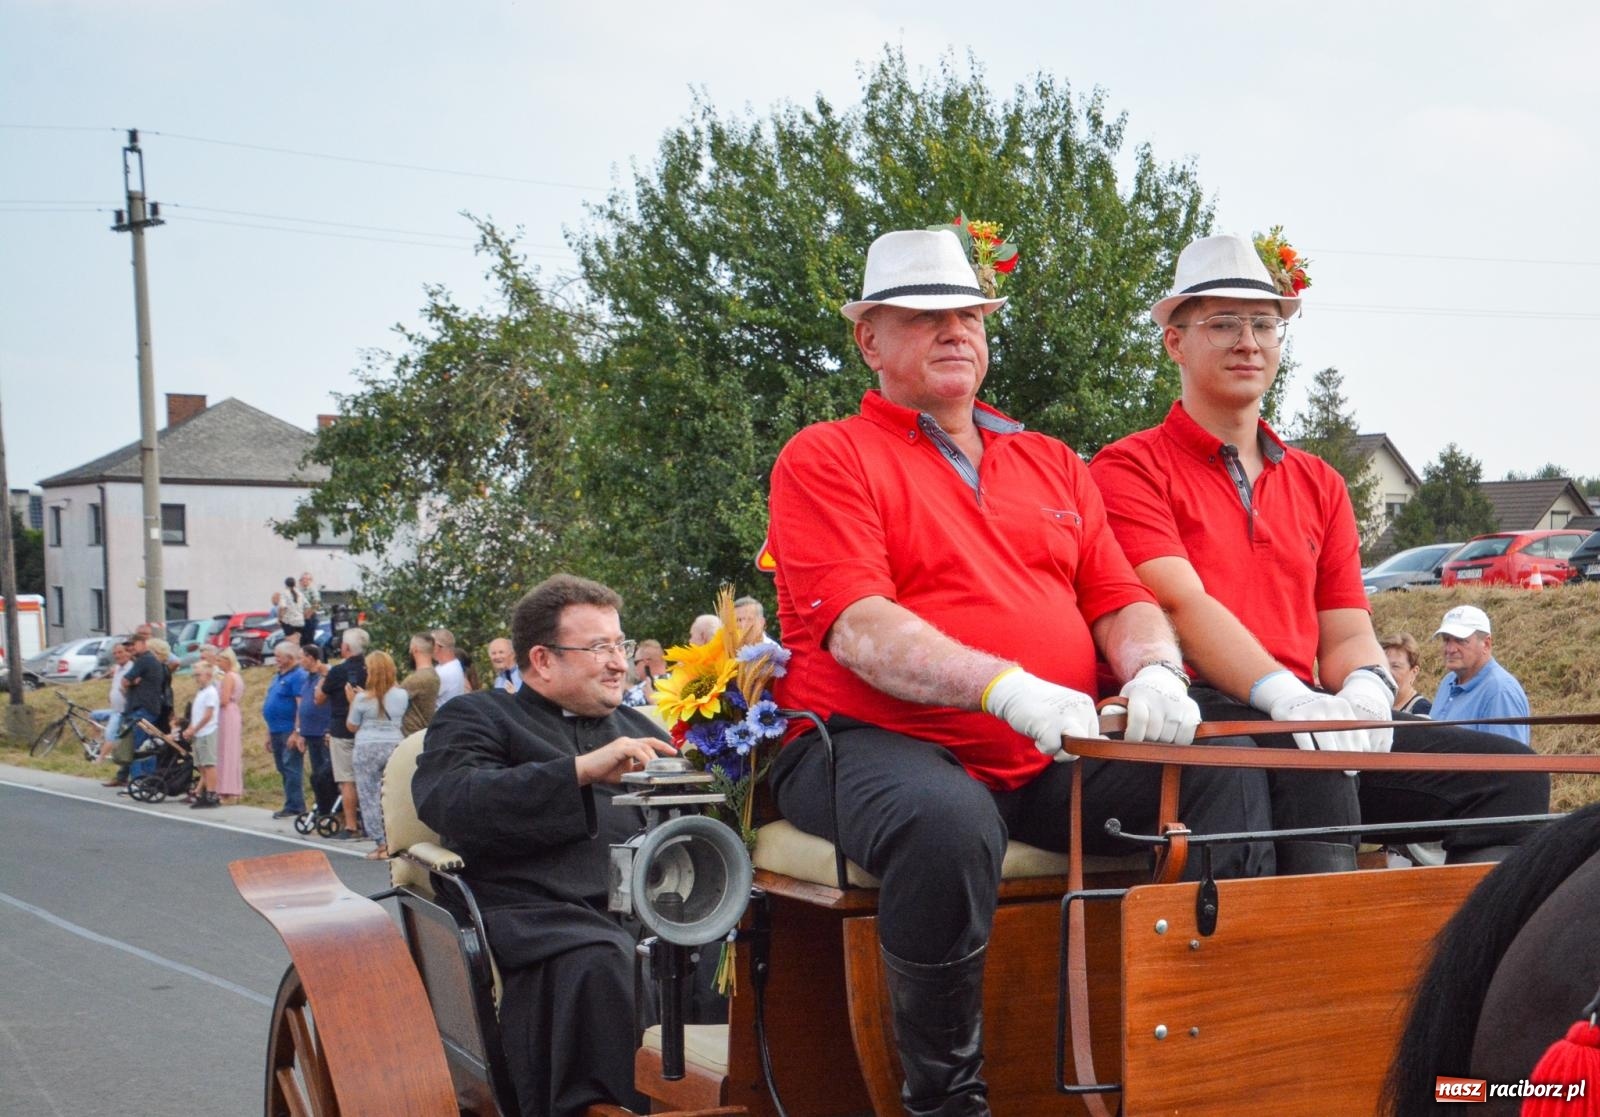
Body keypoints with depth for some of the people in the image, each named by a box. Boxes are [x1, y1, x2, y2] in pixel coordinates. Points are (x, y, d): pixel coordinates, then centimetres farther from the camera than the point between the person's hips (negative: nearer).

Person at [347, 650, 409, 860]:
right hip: (395, 746, 3)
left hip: (368, 749, -3)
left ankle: (382, 845, 4)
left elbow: (352, 726, 2)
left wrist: (352, 701, 11)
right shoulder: (401, 695, 0)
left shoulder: (363, 698, -8)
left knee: (370, 797, 6)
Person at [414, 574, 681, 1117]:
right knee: (598, 968, -38)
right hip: (538, 911, -4)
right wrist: (582, 769, -14)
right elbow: (448, 801, -6)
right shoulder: (476, 717, 15)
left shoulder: (639, 729, 31)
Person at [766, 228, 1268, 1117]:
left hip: (1050, 763, 5)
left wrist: (1153, 670, -10)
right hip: (875, 744, -5)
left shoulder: (1052, 465, 22)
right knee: (947, 824, -39)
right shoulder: (825, 460, 2)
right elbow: (858, 628, -13)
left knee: (1228, 777, -16)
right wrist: (1005, 687, -27)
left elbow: (1119, 600, 16)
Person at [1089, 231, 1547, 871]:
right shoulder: (1130, 468, 6)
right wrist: (1286, 695, -25)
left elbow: (1346, 631, 16)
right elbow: (1181, 603, -10)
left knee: (1509, 776, -14)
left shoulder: (1318, 484, 25)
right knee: (1311, 757, -37)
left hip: (1304, 721, 6)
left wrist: (1365, 688, -9)